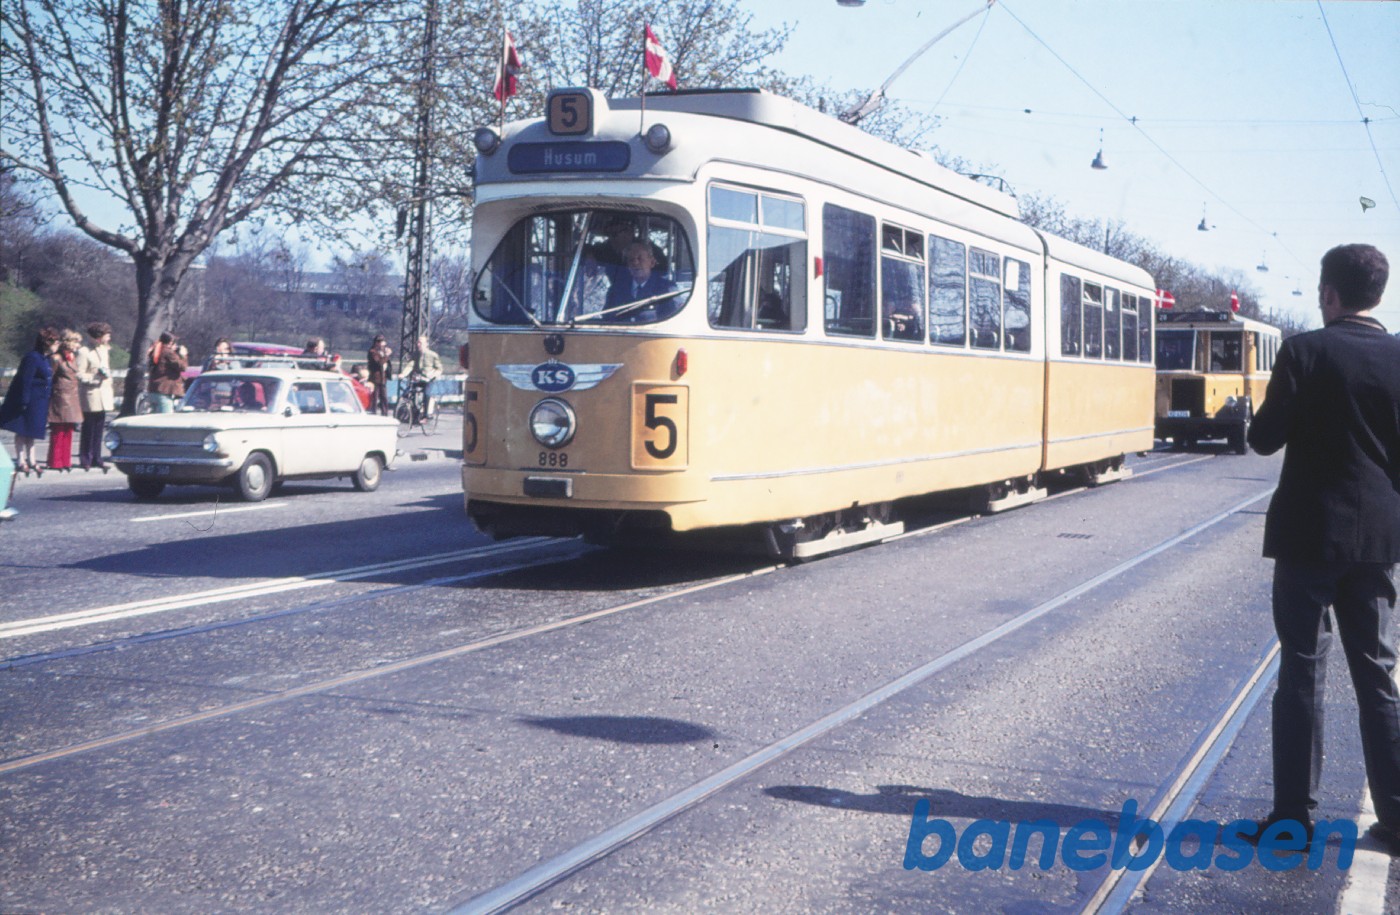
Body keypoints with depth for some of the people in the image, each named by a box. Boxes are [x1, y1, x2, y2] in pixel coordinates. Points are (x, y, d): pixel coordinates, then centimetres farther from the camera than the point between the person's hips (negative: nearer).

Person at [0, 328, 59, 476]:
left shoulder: (44, 358, 10)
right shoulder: (32, 357, -18)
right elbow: (25, 380, -21)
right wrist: (24, 401, -24)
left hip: (38, 402, 9)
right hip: (28, 401, -9)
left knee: (32, 432, 14)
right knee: (22, 431, 0)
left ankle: (31, 461, 21)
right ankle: (21, 461, 5)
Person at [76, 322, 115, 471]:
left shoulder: (105, 350, 16)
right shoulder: (84, 352, -9)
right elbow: (79, 375, -12)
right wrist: (96, 376, -21)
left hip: (104, 395, 7)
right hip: (90, 395, -7)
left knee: (99, 429, 8)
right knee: (88, 429, -2)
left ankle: (96, 458, 13)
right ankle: (85, 459, 3)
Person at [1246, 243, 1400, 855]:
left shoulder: (1305, 352, -11)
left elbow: (1265, 439, -8)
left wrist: (1275, 405, 11)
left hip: (1308, 534, -4)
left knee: (1302, 671, 3)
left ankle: (1294, 815, 7)